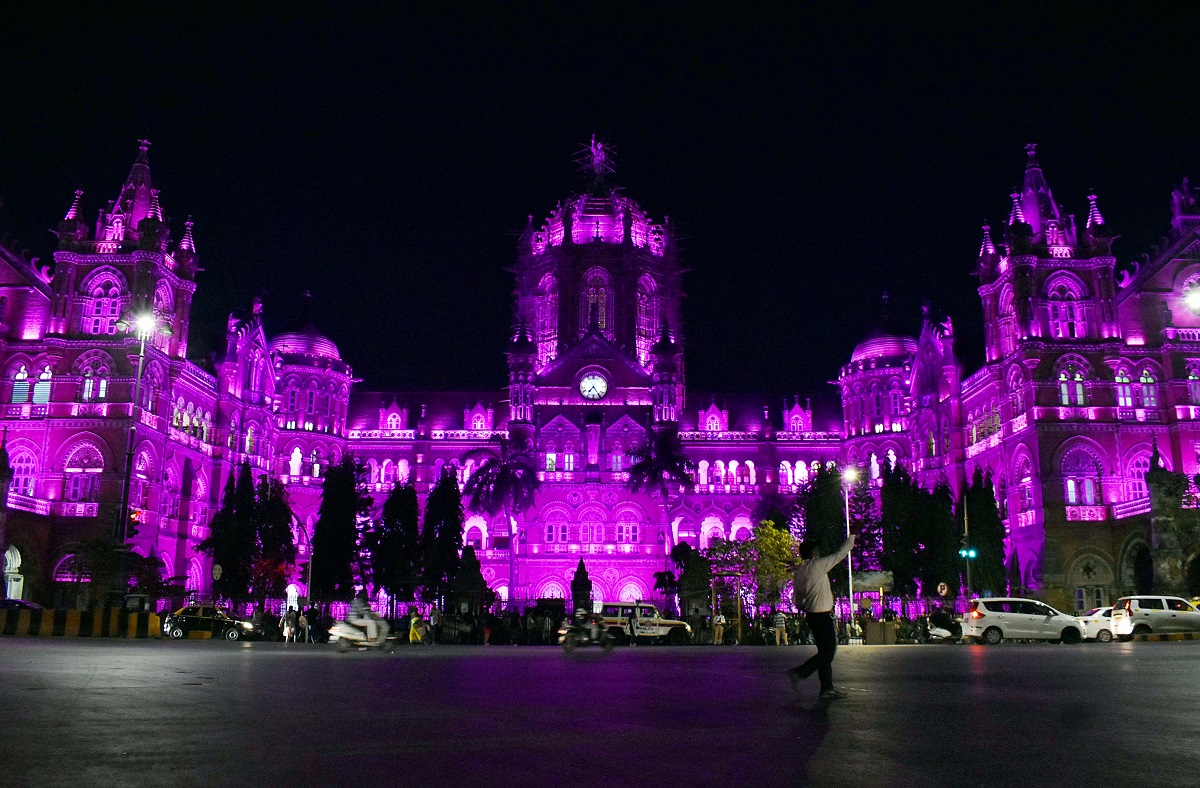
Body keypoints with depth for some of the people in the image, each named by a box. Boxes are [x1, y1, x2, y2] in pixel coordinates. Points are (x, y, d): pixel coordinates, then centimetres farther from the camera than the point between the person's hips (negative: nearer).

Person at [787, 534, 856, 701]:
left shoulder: (798, 573, 10)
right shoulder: (818, 565, -12)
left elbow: (798, 600, 14)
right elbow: (841, 553, -7)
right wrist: (852, 536, 2)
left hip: (812, 616, 9)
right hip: (822, 615, -9)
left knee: (825, 652, 12)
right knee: (828, 651, -4)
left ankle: (827, 688, 10)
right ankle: (799, 672, -8)